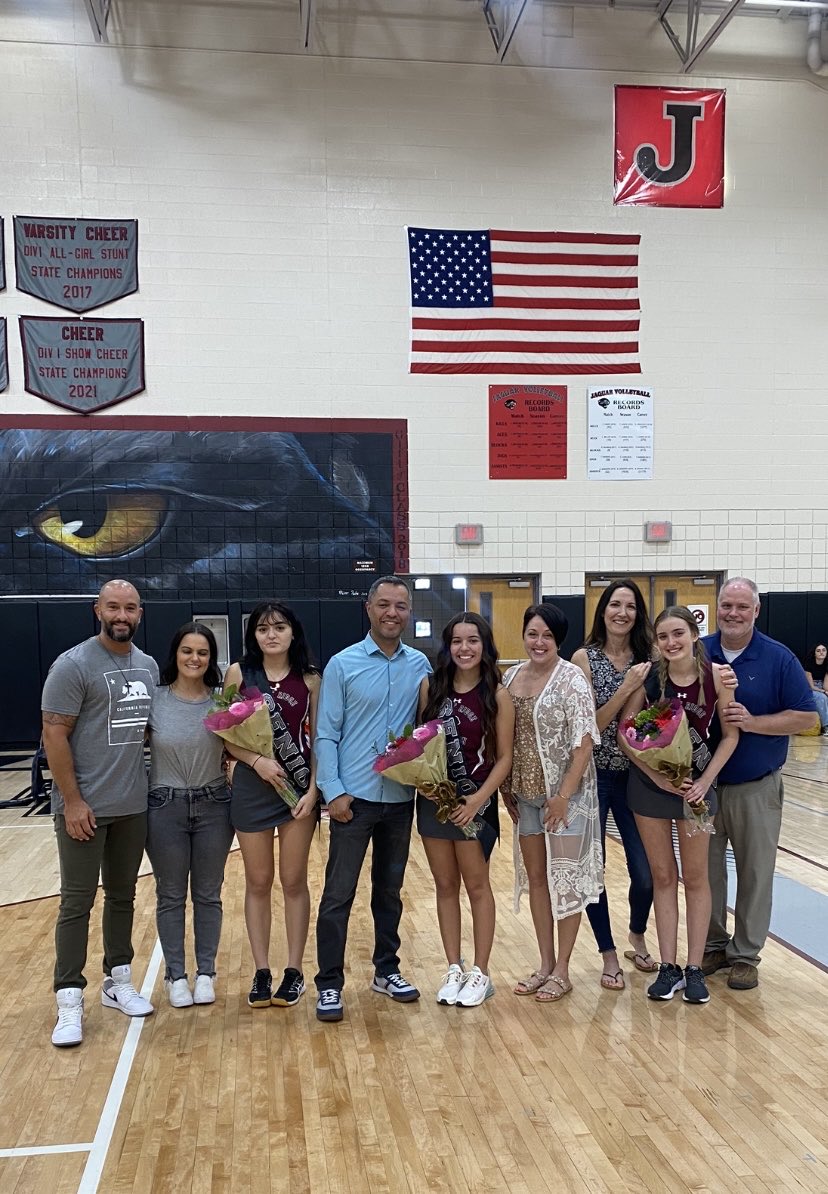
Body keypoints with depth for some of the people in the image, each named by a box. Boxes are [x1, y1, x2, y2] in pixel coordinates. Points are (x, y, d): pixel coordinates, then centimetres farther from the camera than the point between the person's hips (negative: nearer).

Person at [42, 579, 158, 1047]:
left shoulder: (149, 666, 6)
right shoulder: (73, 665, -12)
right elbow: (54, 735, -14)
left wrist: (152, 783, 6)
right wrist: (72, 800, -16)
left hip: (134, 806, 6)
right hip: (84, 807, -6)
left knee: (123, 896, 15)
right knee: (77, 903, 2)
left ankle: (119, 981, 29)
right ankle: (70, 999, 12)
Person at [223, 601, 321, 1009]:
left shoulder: (309, 679, 0)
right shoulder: (238, 673, -1)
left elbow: (318, 738, 1)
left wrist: (313, 790, -8)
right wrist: (257, 760, -17)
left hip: (299, 786, 0)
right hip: (252, 786, 0)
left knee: (293, 881, 8)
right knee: (258, 882, 9)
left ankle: (294, 970, 20)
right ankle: (261, 971, 21)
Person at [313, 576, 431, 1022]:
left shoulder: (420, 665, 2)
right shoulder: (343, 664, -6)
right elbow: (326, 734, -6)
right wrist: (334, 791, -12)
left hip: (401, 797, 3)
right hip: (354, 797, -3)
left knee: (390, 890, 16)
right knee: (338, 894, 1)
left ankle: (386, 971, 31)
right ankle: (329, 985, 13)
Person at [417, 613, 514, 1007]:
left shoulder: (497, 695, -9)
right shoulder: (431, 687, -1)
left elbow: (504, 757, -7)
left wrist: (479, 798, -17)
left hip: (475, 802, -3)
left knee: (476, 886, 10)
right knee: (445, 886, 13)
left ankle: (480, 973, 22)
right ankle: (454, 969, 26)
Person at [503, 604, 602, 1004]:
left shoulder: (571, 678, -13)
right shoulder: (512, 676, 5)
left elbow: (584, 741, -16)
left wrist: (564, 795, -18)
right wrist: (506, 787, 7)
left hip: (564, 793, -6)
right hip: (526, 793, 6)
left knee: (564, 879, 4)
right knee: (535, 878, 13)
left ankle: (562, 971, 17)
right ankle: (545, 964, 27)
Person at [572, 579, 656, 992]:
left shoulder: (647, 658, 2)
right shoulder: (584, 658, -6)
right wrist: (627, 687, -20)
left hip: (633, 776, 3)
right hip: (592, 778, -2)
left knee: (646, 873, 5)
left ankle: (637, 937, 36)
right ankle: (609, 956, 25)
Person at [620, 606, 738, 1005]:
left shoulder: (716, 676, -11)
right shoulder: (648, 678, -10)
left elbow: (730, 735, -4)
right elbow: (625, 734, -8)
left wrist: (705, 781, -11)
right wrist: (659, 777, -15)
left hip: (696, 786, -1)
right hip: (650, 785, 1)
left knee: (695, 877, 9)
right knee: (663, 876, 10)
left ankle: (694, 968, 20)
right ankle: (668, 966, 20)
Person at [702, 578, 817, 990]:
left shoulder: (779, 659, -6)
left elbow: (805, 716, -7)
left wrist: (752, 722, -19)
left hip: (756, 787, -2)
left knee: (754, 872, 8)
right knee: (705, 869, 12)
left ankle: (745, 955, 22)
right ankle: (712, 945, 29)